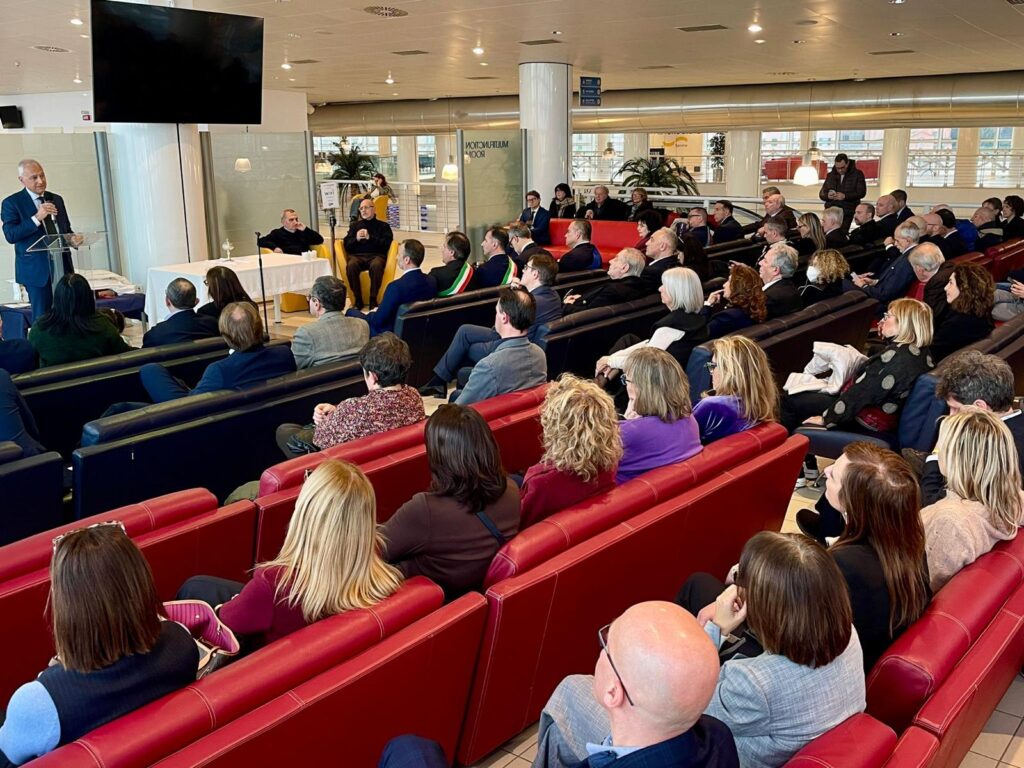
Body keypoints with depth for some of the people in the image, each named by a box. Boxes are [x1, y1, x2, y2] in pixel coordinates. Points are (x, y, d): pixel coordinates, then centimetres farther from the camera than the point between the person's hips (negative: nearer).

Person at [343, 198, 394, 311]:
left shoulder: (383, 226, 17)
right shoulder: (354, 225, 25)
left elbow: (386, 244, 1)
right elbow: (347, 245, 15)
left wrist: (370, 238, -9)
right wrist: (356, 239, -5)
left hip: (376, 255, -2)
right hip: (357, 255, 2)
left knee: (376, 265, -39)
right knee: (351, 265, -35)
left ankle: (373, 299, -27)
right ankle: (358, 300, -25)